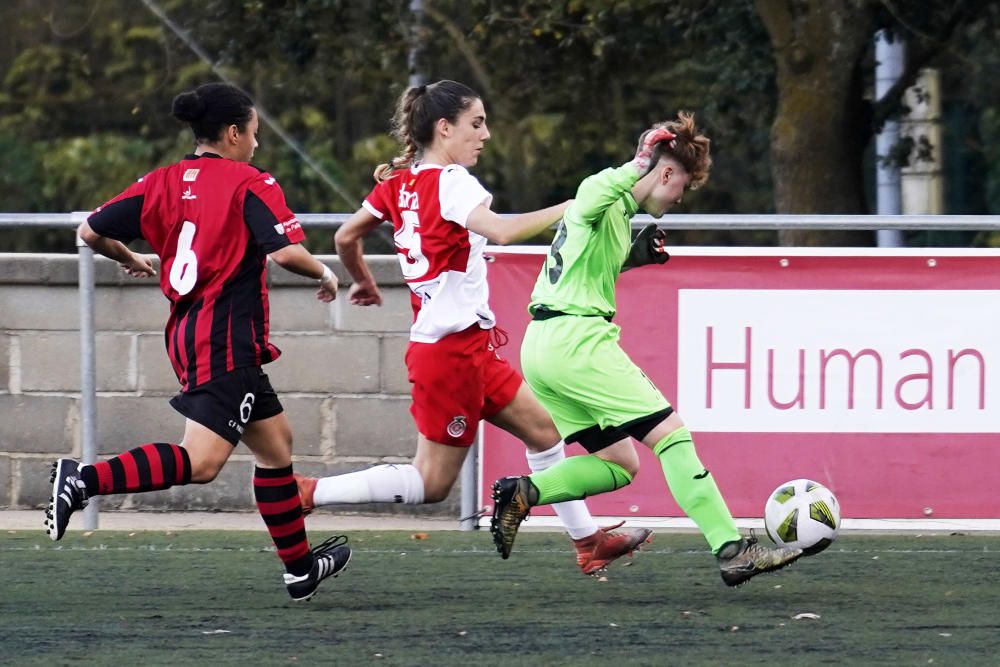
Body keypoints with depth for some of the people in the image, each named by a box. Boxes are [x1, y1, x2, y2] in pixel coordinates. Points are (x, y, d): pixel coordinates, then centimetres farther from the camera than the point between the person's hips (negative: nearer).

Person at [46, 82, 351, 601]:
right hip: (226, 340, -9)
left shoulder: (163, 183, 10)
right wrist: (324, 274, 0)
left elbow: (91, 231, 7)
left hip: (187, 333, 9)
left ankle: (299, 568, 26)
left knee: (275, 441, 20)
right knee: (201, 462, -18)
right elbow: (284, 251, -20)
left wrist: (130, 259, 28)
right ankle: (82, 480, -30)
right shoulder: (250, 184, -7)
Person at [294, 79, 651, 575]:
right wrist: (570, 210, -30)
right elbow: (502, 231, -34)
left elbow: (346, 237, 15)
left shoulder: (399, 181, 8)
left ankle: (587, 541, 23)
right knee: (432, 483, -2)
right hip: (453, 347, -10)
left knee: (543, 430, 17)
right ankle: (308, 493, -2)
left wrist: (363, 283, 33)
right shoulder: (450, 182, -17)